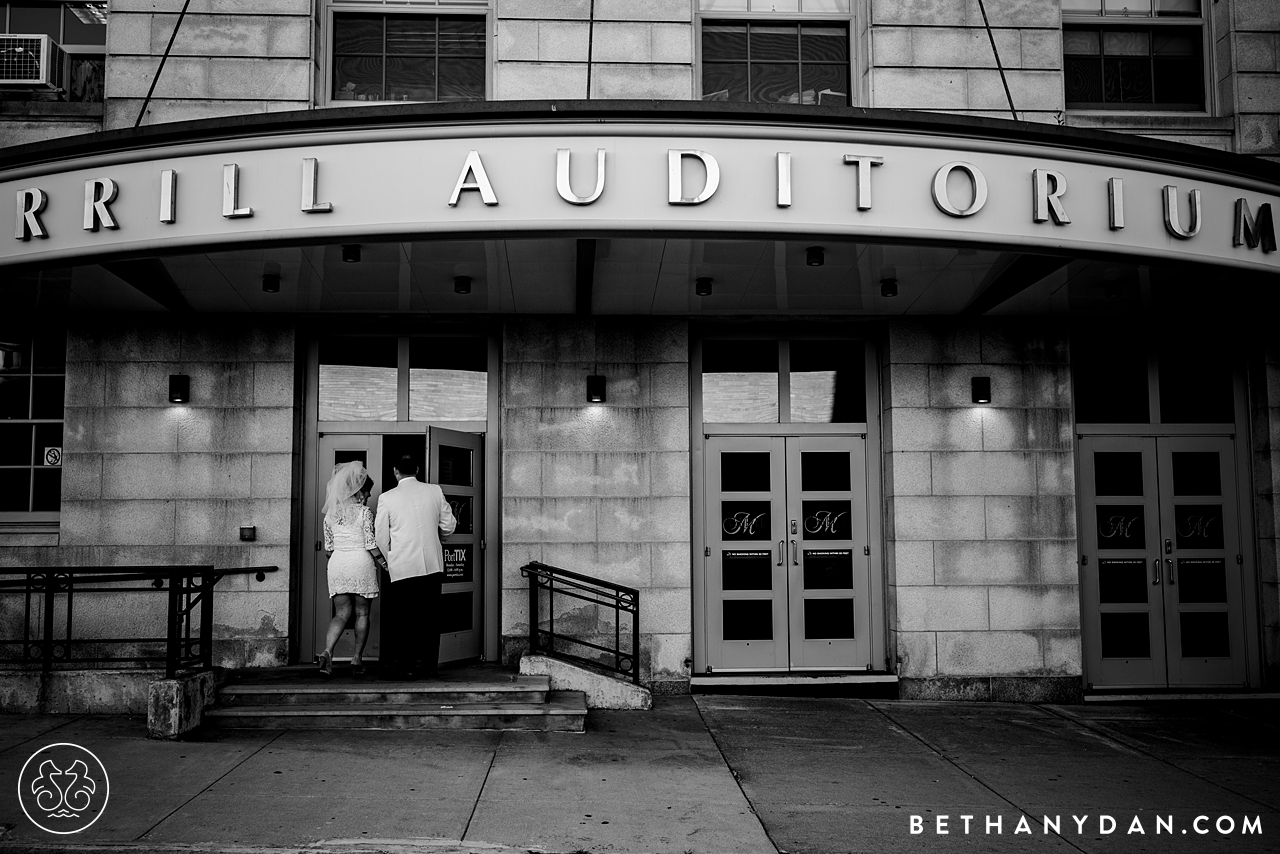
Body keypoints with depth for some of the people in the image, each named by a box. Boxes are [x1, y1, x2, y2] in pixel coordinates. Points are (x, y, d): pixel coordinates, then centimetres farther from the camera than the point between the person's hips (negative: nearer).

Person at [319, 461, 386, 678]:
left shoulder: (330, 514, 9)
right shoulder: (364, 512, -6)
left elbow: (328, 547, 13)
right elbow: (370, 544, -9)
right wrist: (384, 563, 2)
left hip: (337, 563, 4)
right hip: (360, 563, -4)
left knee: (341, 614, 6)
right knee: (362, 613, 8)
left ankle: (327, 652, -17)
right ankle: (357, 660, 8)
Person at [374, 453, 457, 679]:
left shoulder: (387, 498, -4)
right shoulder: (434, 491, 1)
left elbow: (381, 537, 2)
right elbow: (449, 526, 7)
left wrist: (388, 560, 19)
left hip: (403, 567, -2)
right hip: (433, 565, 2)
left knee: (403, 618, 5)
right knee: (429, 616, 9)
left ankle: (406, 666, 4)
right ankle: (428, 664, 13)